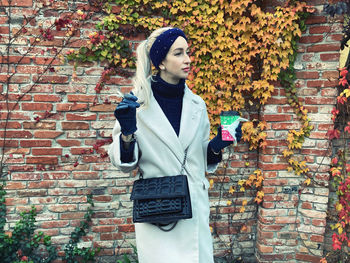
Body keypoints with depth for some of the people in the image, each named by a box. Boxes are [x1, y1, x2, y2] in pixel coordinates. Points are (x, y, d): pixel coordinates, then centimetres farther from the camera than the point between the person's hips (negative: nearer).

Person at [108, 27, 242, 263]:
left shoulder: (197, 105, 5)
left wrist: (216, 145, -4)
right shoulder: (138, 103, -7)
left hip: (195, 208, 4)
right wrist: (127, 133, -19)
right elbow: (125, 163, -2)